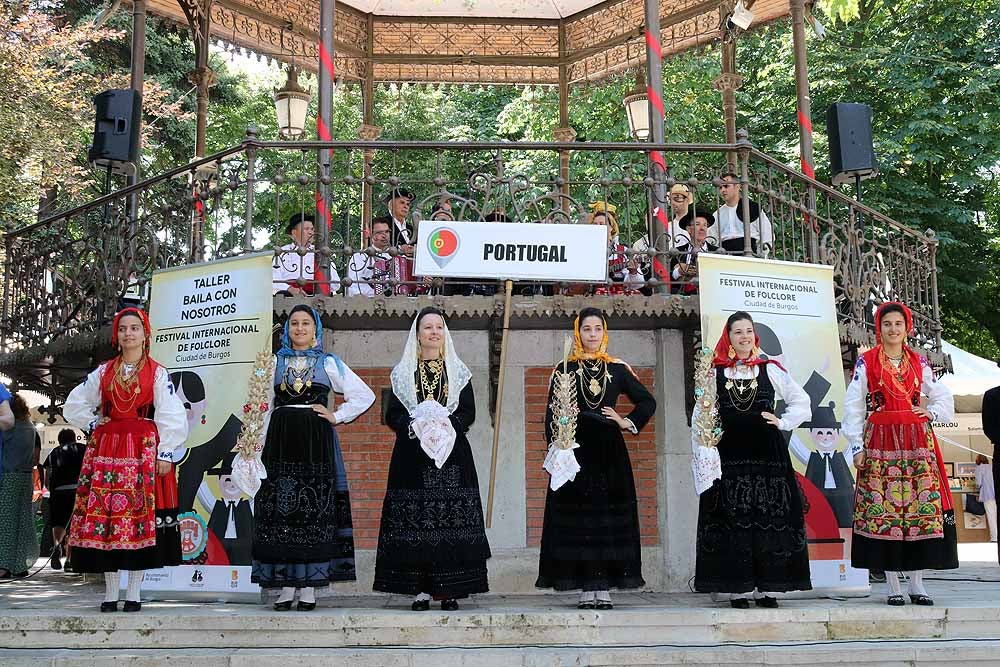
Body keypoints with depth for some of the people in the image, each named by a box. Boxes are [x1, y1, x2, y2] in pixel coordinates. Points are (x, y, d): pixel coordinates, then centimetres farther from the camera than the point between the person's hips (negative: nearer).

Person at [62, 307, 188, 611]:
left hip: (144, 450, -3)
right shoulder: (102, 372, 14)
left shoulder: (158, 373, 4)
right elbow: (74, 405, 21)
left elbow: (169, 416, -2)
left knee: (140, 516, -6)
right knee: (104, 514, -1)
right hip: (106, 450, 3)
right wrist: (94, 425, 7)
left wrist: (165, 453, -10)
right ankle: (110, 593, 5)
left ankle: (133, 592, 0)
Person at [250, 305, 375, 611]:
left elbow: (365, 395, 8)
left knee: (314, 510, -3)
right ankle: (286, 587, 4)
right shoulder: (276, 362, 15)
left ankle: (309, 587, 1)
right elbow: (266, 406, 16)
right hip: (281, 440, 2)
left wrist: (337, 416, 0)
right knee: (280, 511, -1)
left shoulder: (329, 363, 8)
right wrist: (263, 446, 8)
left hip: (315, 442, -2)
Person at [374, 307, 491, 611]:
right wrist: (414, 426, -14)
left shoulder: (458, 371, 11)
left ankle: (449, 590, 0)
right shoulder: (402, 372, 10)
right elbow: (392, 414, 5)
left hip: (453, 454, 0)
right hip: (413, 454, 0)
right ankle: (421, 590, 2)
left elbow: (469, 412, 4)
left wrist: (447, 424, -14)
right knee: (415, 521, -4)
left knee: (452, 521, -4)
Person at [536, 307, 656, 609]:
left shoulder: (617, 369, 9)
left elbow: (648, 401, 16)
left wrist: (628, 423, 2)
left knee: (609, 516, 0)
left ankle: (604, 588, 5)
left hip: (610, 451, 1)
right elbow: (552, 414, 2)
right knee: (577, 519, -3)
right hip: (576, 449, -1)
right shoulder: (565, 370, 5)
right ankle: (586, 589, 3)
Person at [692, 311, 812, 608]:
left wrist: (783, 422, 3)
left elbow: (801, 402, 17)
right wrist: (704, 453, -3)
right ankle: (738, 589, 3)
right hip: (729, 454, -1)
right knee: (732, 520, -2)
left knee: (769, 518, 0)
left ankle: (766, 588, 7)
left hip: (767, 453, 1)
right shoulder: (714, 372, 6)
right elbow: (700, 416, 6)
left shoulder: (771, 370, 9)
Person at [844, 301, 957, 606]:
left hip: (917, 443, 3)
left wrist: (931, 412, 2)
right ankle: (893, 586, 2)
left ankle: (917, 584, 7)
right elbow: (853, 407, 1)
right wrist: (857, 446, -4)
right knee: (883, 509, -6)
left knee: (921, 508, -1)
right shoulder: (866, 363, 4)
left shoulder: (919, 363, 13)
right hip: (880, 443, -3)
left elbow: (944, 398, 22)